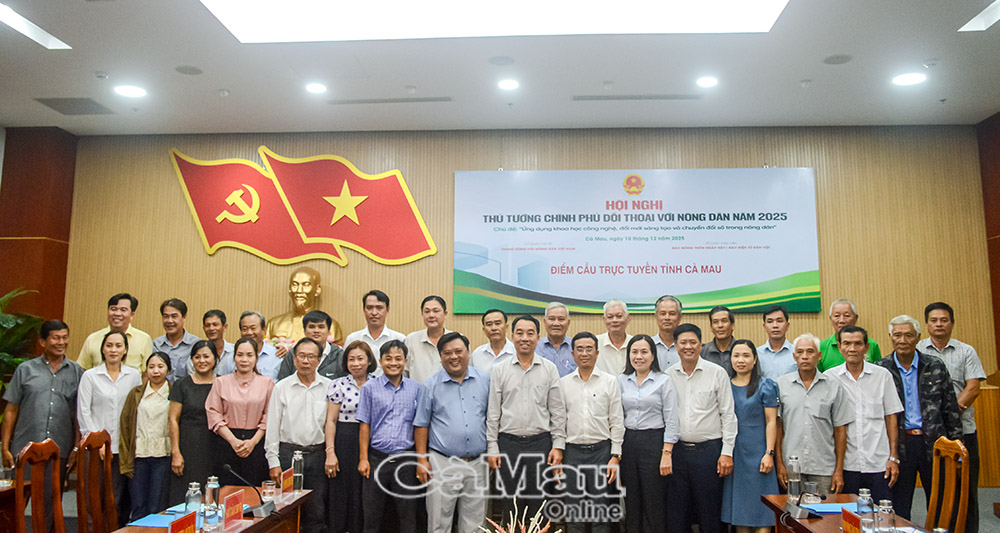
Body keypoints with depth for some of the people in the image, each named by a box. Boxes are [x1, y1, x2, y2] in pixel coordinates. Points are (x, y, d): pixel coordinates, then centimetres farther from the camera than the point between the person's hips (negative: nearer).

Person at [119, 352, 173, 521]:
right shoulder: (136, 393, 9)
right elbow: (125, 426, 8)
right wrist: (125, 462, 2)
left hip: (163, 456, -2)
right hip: (139, 455, 2)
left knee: (156, 509, 1)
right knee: (138, 508, 5)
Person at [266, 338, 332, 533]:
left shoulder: (328, 387, 3)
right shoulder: (282, 387, 1)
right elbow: (272, 427, 2)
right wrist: (273, 462, -2)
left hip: (317, 454, 1)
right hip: (288, 452, -1)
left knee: (316, 512, 5)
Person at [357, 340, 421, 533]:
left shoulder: (415, 388, 5)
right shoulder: (370, 387, 1)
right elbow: (365, 425, 2)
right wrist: (363, 458, -1)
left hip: (405, 459, 1)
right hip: (377, 457, -1)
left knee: (408, 513, 7)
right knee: (372, 513, 8)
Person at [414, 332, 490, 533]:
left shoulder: (485, 381, 7)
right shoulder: (431, 385, 1)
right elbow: (421, 425, 3)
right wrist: (422, 459, -3)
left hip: (477, 463, 2)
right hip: (442, 463, -2)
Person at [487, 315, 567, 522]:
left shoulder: (549, 369, 4)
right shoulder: (499, 370, 4)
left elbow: (558, 411, 4)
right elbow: (493, 413, 4)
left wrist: (558, 445, -1)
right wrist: (492, 448, 0)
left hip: (540, 442, 0)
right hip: (508, 442, 0)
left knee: (539, 504, 6)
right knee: (510, 504, 7)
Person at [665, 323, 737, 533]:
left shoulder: (717, 373, -1)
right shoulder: (668, 375, 6)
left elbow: (728, 415, -1)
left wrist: (727, 452, -6)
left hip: (708, 450, -2)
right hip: (676, 450, 3)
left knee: (709, 515, 5)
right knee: (675, 512, 8)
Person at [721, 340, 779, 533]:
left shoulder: (765, 386, -1)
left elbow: (771, 421, -4)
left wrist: (769, 453, -12)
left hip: (757, 453, -4)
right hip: (732, 454, 4)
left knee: (760, 505, -3)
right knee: (738, 508, 8)